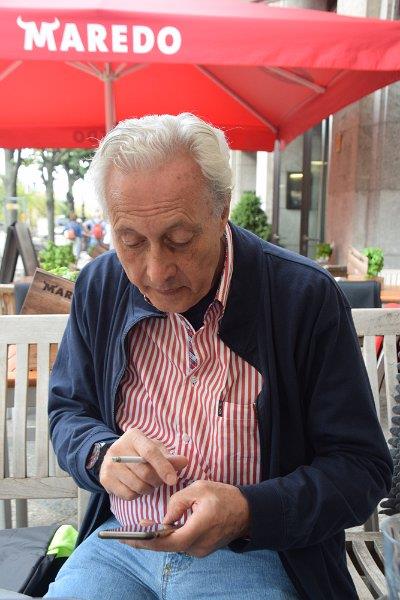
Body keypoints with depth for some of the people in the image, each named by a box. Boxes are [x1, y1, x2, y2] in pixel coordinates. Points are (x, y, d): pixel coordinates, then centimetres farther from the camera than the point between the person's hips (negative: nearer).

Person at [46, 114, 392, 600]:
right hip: (119, 542, 4)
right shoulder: (98, 286, -6)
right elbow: (68, 410, 6)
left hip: (258, 555, -2)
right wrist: (101, 452, -16)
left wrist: (248, 511, -28)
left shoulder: (307, 296, -17)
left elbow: (361, 465, -12)